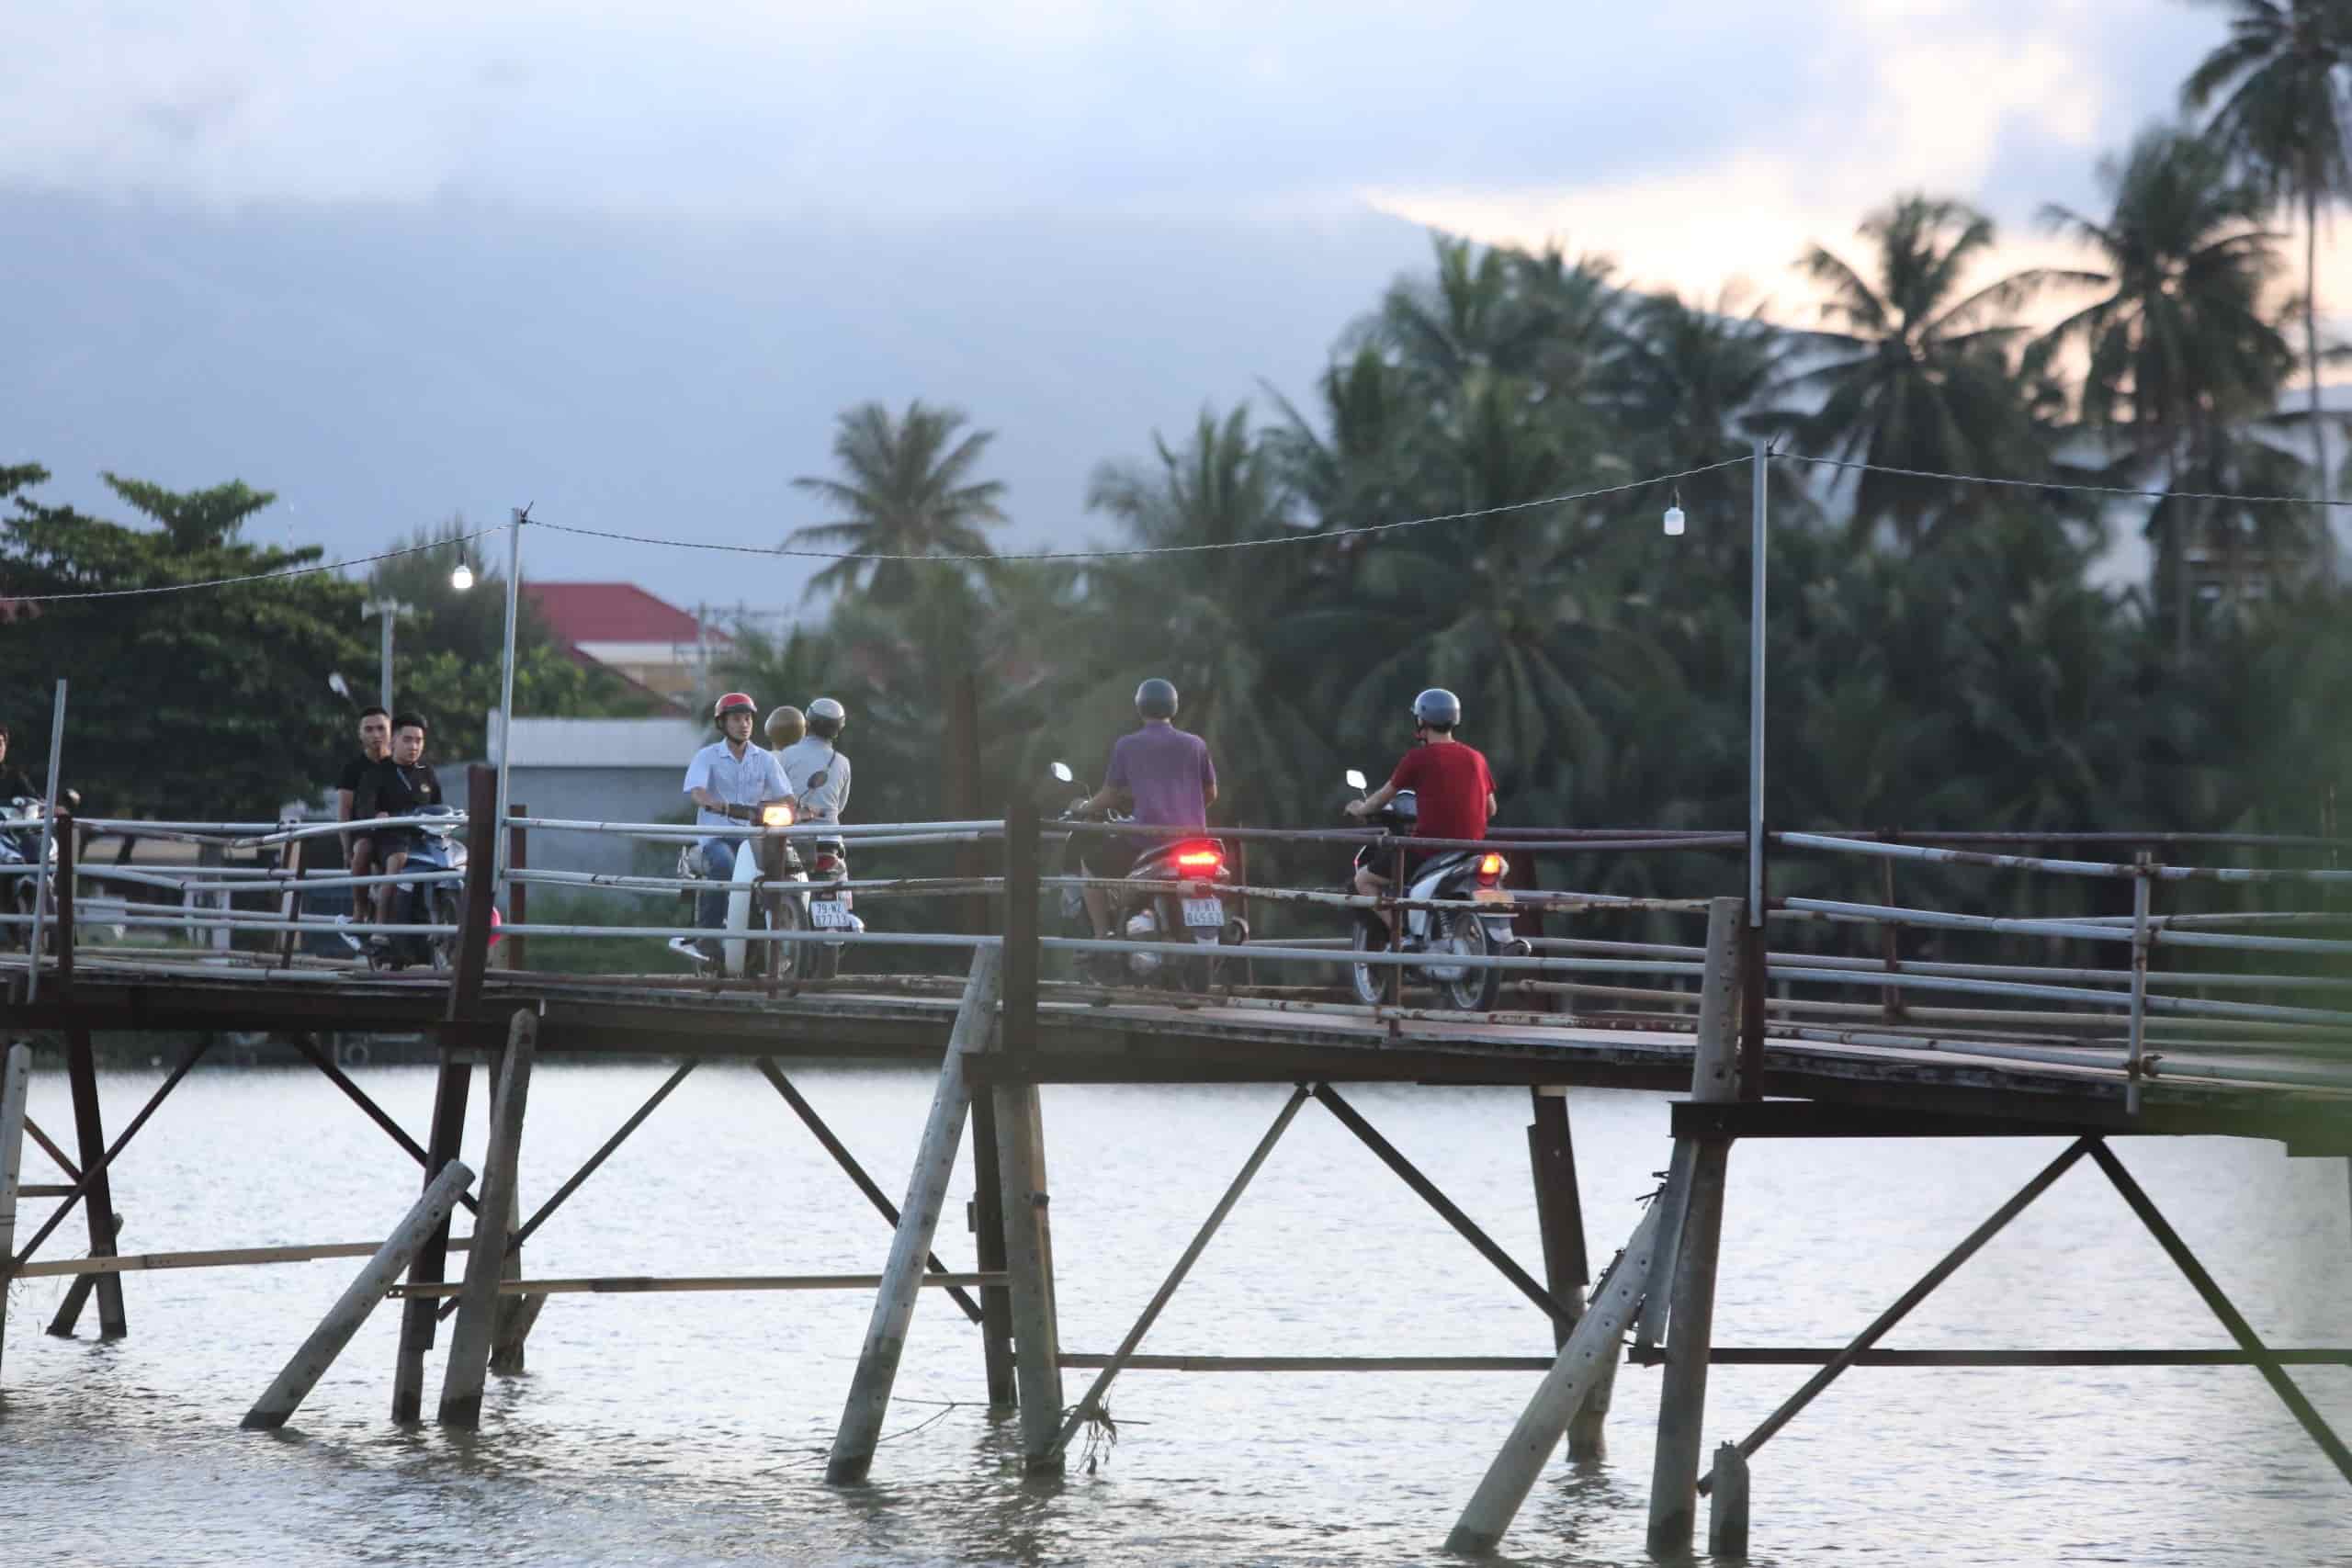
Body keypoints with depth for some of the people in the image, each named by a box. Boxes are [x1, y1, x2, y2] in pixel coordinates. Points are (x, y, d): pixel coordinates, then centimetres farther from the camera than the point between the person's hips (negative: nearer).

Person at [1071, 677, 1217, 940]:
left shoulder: (1126, 745, 3)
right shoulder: (1195, 744, 11)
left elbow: (1110, 795, 7)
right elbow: (1210, 795, 19)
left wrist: (1084, 808, 27)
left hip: (1149, 835, -4)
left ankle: (1102, 936, 6)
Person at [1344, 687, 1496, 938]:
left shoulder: (1419, 758, -8)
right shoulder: (1475, 758, 8)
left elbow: (1383, 797, 4)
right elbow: (1490, 809, 17)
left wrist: (1360, 809, 24)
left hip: (1429, 847, -6)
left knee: (1364, 880, 8)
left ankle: (1397, 931, -8)